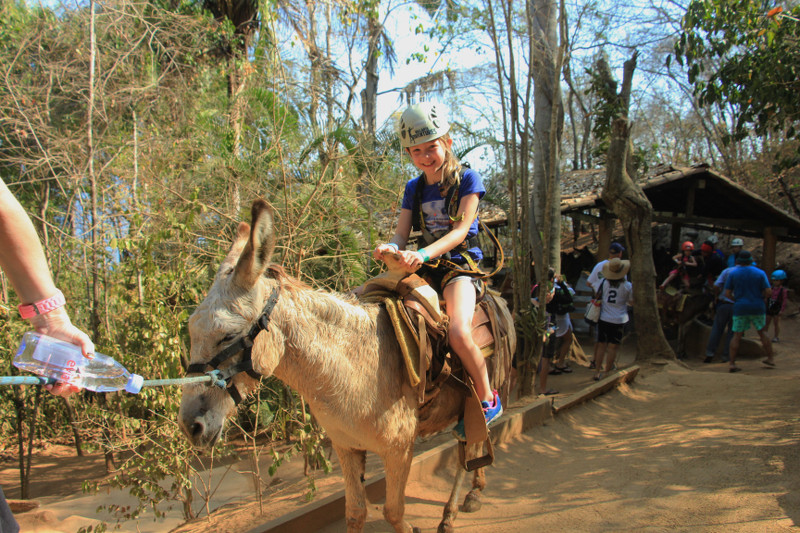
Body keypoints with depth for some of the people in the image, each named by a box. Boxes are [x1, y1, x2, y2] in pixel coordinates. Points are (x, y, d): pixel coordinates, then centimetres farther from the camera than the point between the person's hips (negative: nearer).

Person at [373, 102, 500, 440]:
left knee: (459, 332, -33)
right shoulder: (414, 189, 12)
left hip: (460, 264, -6)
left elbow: (460, 231, -15)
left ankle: (488, 399, -6)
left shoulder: (467, 179, -3)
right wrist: (391, 248, -21)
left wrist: (424, 254, -32)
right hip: (425, 269, 6)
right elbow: (401, 235, 6)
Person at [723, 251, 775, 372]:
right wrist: (758, 298, 14)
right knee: (762, 332, 18)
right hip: (757, 307, 1)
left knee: (737, 335, 2)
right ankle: (770, 358, 23)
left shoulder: (733, 274, -1)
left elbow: (727, 294, -3)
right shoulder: (760, 273, 0)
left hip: (740, 308, -1)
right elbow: (767, 292, -4)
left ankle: (731, 364, -3)